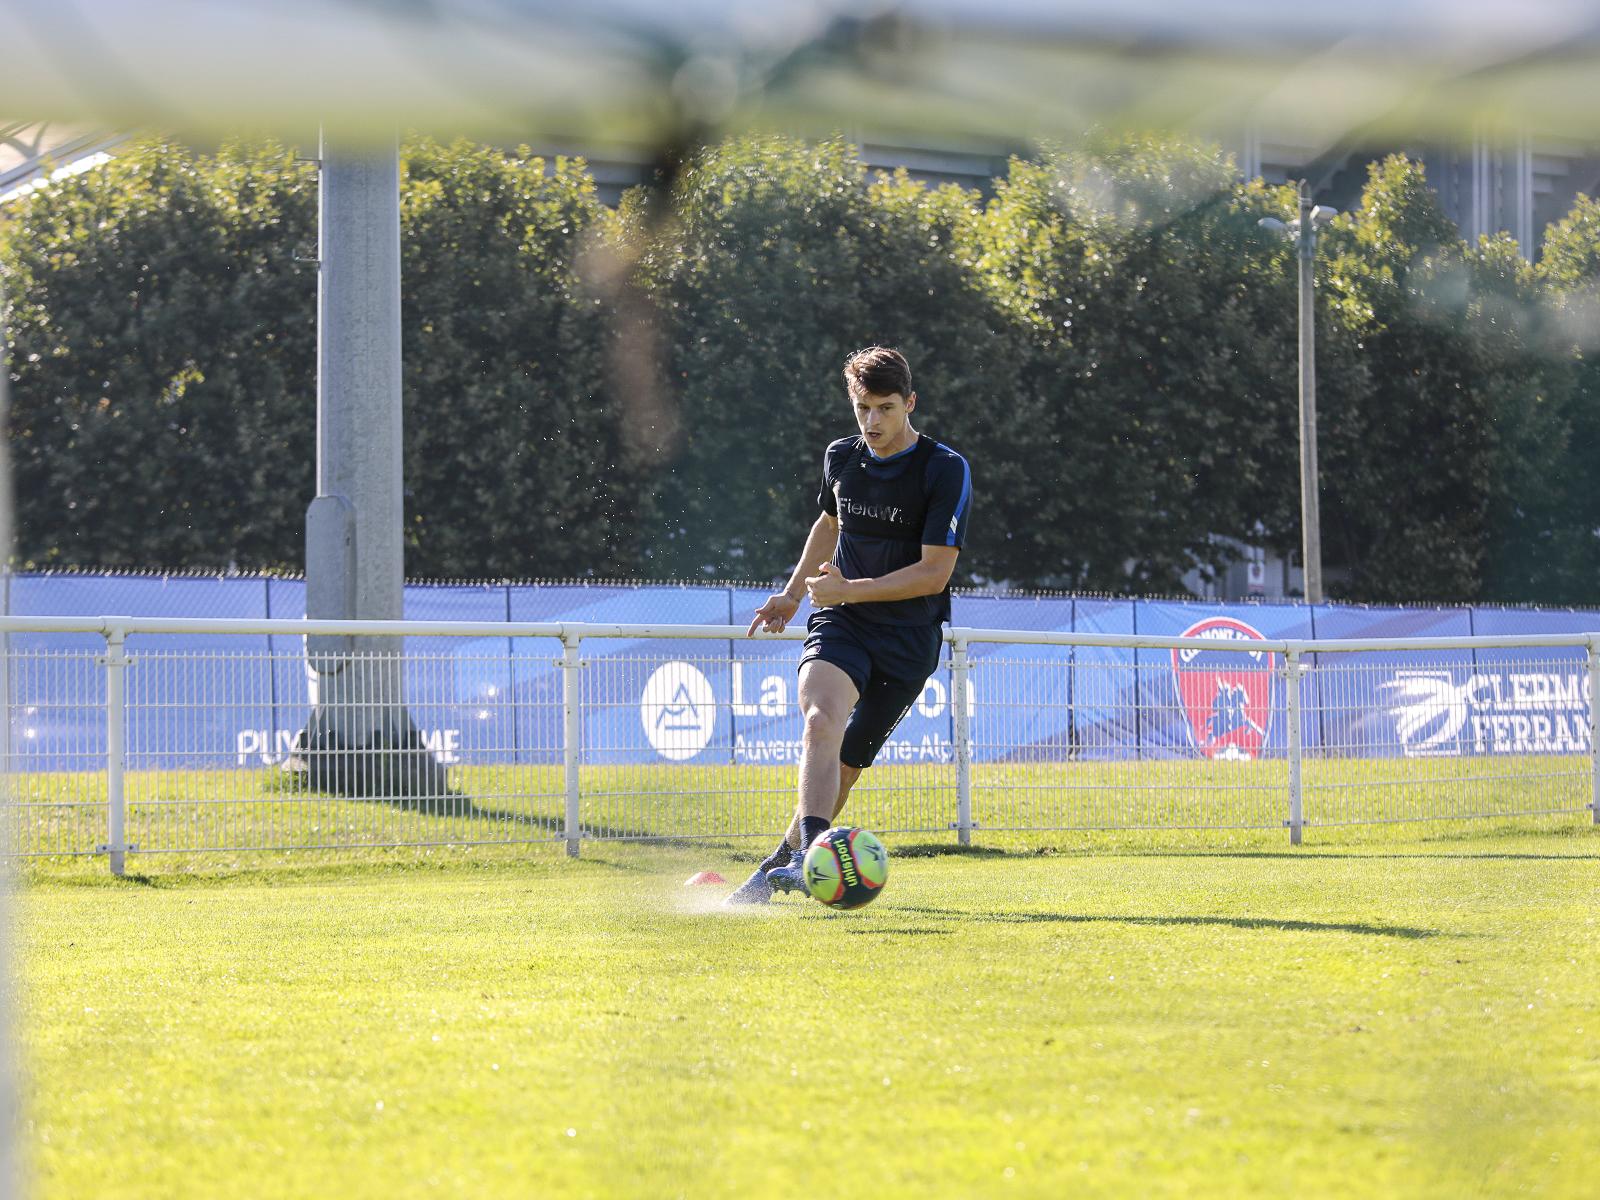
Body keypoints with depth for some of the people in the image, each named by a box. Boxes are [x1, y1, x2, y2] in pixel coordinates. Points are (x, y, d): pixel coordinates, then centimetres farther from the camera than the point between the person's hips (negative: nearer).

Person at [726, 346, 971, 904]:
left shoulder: (946, 470, -11)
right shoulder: (841, 458, 6)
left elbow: (935, 572, -15)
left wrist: (850, 589, -19)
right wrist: (791, 594, 24)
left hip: (909, 637, -2)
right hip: (841, 624, 2)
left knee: (845, 765, 1)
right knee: (822, 721, -27)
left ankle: (783, 862, 20)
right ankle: (811, 850, -41)